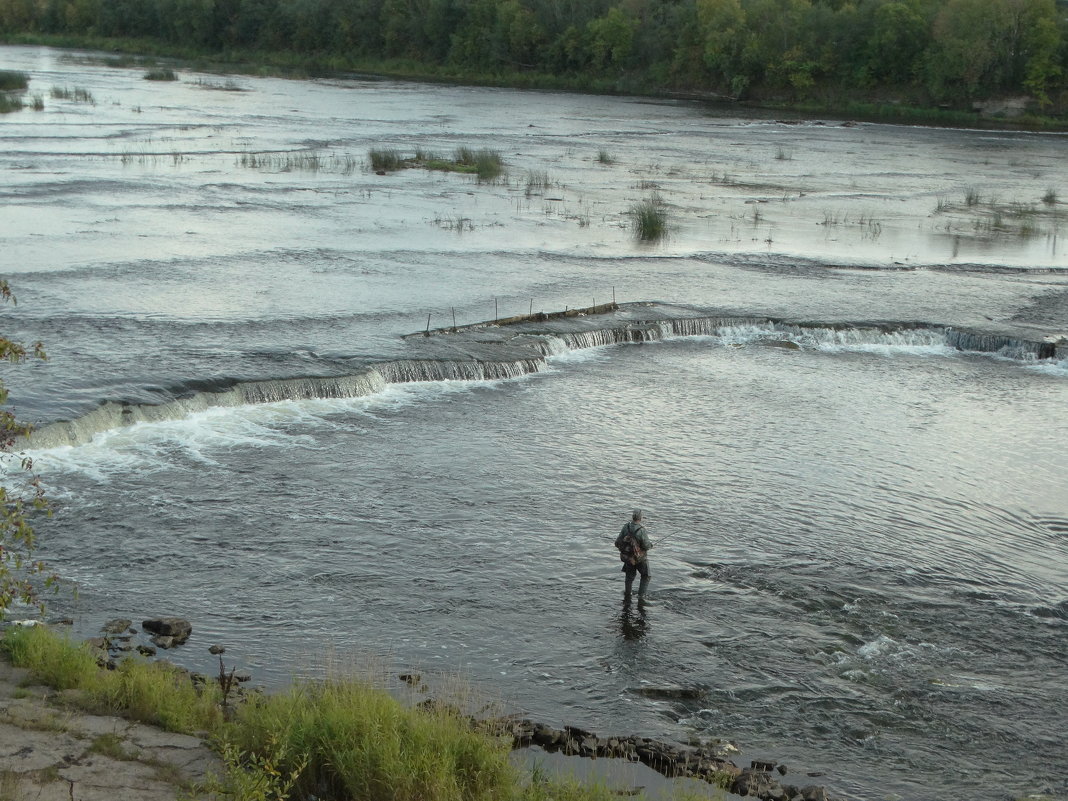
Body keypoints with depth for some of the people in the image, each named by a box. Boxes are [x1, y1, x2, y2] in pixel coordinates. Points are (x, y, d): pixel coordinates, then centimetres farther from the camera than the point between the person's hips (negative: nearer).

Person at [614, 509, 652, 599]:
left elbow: (618, 543, -9)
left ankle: (627, 593, 44)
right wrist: (650, 544, 1)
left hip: (628, 557, 4)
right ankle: (641, 596, 11)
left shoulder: (626, 527, -14)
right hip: (640, 558, -4)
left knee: (630, 575, 28)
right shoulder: (641, 530, -27)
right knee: (645, 577, 17)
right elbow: (646, 546, -23)